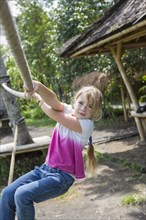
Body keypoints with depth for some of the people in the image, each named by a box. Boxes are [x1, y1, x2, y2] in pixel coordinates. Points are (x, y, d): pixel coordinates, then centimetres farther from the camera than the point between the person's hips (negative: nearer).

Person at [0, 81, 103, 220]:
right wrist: (38, 87, -35)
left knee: (22, 195, -24)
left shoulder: (86, 125, -17)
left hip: (62, 176, -7)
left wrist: (37, 97, -8)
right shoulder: (68, 110, 1)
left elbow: (54, 114, -19)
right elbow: (53, 101, -18)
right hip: (45, 168, 7)